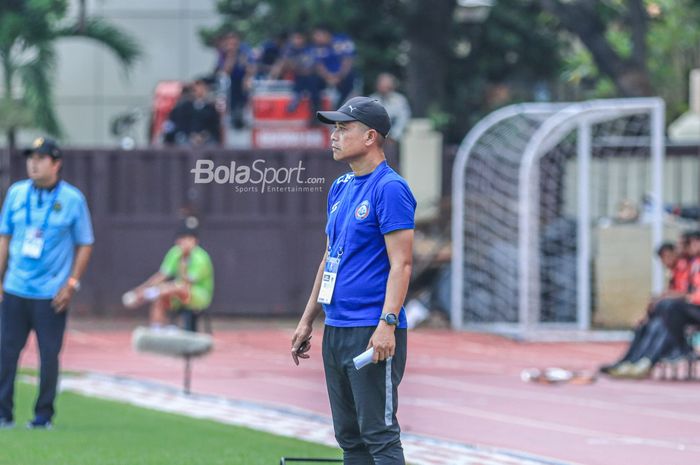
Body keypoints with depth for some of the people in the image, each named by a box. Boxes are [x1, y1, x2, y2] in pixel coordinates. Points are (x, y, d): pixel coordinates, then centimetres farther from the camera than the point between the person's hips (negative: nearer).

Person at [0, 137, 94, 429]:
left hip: (52, 294, -3)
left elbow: (85, 245, 3)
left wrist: (71, 284, -5)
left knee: (49, 355, -1)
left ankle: (44, 415, 9)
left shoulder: (72, 199, -2)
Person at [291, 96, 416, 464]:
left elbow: (401, 264, -16)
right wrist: (307, 320, 21)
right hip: (335, 330, 9)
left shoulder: (390, 188, -11)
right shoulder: (340, 189, 16)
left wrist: (387, 324, -24)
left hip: (372, 334, -9)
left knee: (379, 435, -10)